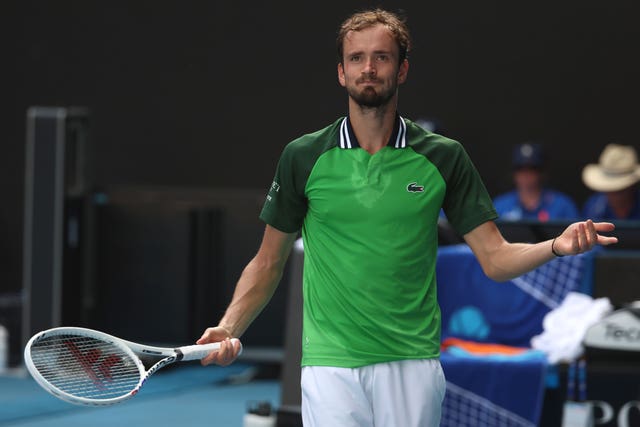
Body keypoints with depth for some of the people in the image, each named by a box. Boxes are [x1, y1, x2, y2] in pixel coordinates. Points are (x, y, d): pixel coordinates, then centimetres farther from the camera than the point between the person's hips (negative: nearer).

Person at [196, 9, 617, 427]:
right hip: (330, 364, 0)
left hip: (412, 365, 1)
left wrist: (557, 246, -17)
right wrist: (229, 328, -5)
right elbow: (269, 261, 9)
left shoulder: (444, 157, 3)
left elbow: (495, 258, 2)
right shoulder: (303, 157, 3)